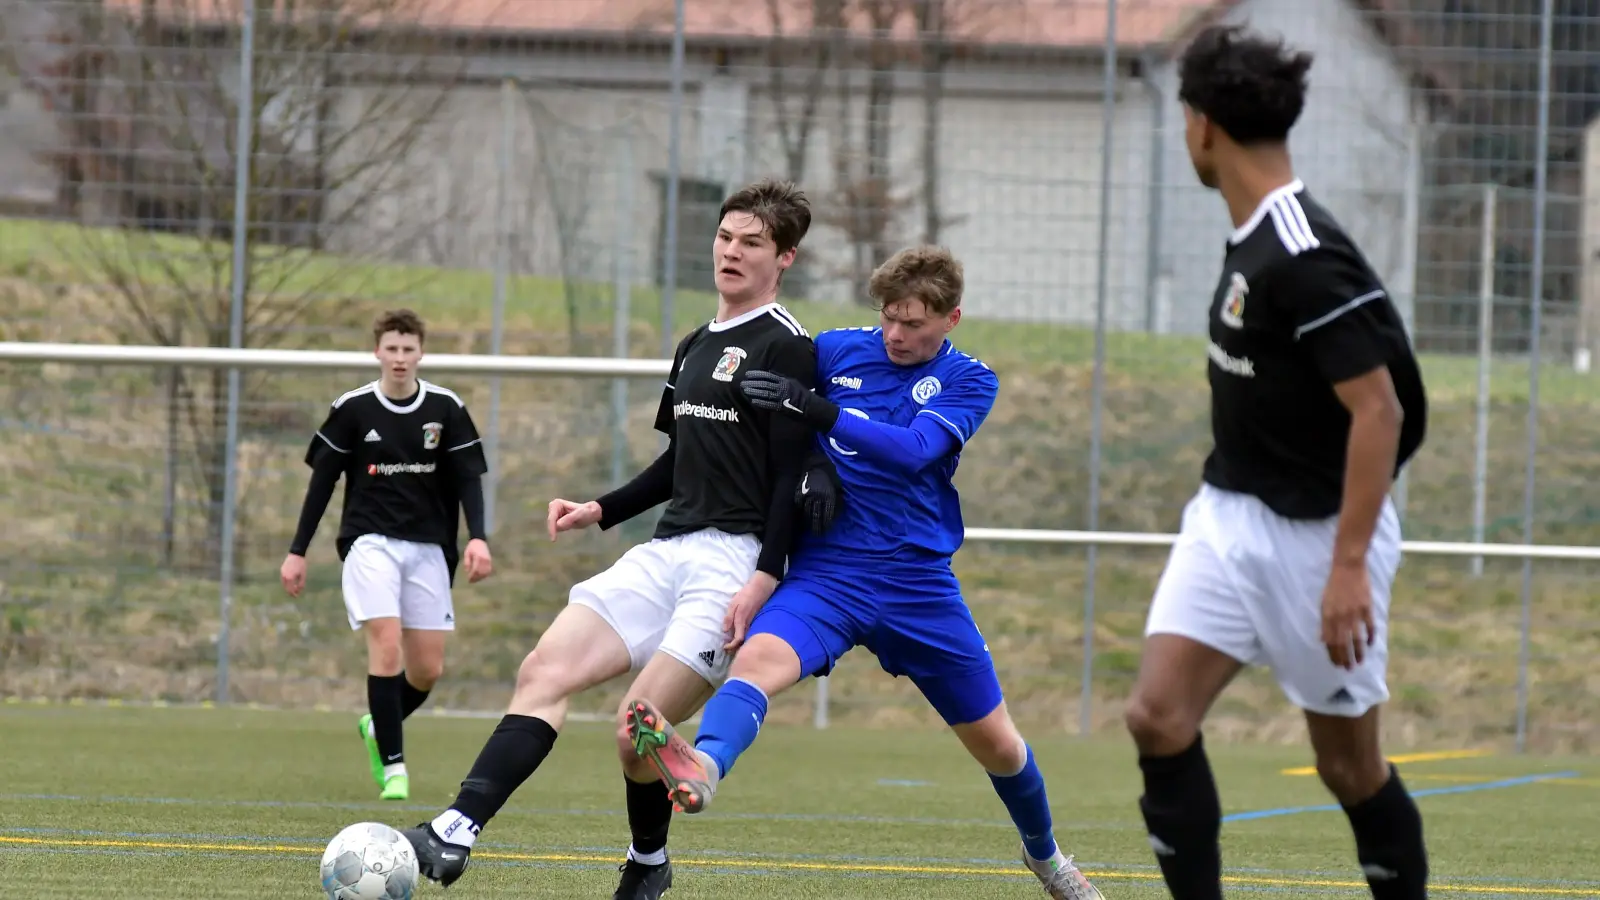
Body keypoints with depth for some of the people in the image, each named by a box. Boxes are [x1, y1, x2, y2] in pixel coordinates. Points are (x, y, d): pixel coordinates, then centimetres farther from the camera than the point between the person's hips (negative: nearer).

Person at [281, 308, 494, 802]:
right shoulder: (352, 409, -1)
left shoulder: (447, 409, 2)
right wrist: (297, 551, 3)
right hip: (371, 542, -2)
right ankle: (394, 767, -13)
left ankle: (378, 727, 33)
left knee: (428, 669, 2)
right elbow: (322, 482, 5)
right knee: (386, 643, -20)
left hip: (427, 547, 2)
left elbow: (468, 478, 1)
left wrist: (478, 538, -15)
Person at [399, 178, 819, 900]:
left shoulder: (786, 347, -7)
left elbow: (791, 474, -13)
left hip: (735, 561, -8)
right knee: (544, 671, -9)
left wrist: (766, 577, -20)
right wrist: (602, 511, 16)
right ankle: (455, 834, -18)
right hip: (666, 551, 8)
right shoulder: (694, 346, 20)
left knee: (637, 730, -13)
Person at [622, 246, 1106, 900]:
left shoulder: (969, 381, -1)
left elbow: (914, 449, -19)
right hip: (828, 570, 0)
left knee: (997, 743, 10)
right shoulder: (836, 350, 4)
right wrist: (815, 465, -6)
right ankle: (702, 767, -61)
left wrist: (814, 409, -27)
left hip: (921, 582, 0)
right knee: (758, 658, -33)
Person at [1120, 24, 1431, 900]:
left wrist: (1350, 566, -27)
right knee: (1158, 718, -6)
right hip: (1228, 517, 8)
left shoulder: (1305, 258, -21)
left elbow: (1379, 409, -24)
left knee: (1349, 762, 4)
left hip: (1315, 534, -8)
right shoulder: (1251, 243, 7)